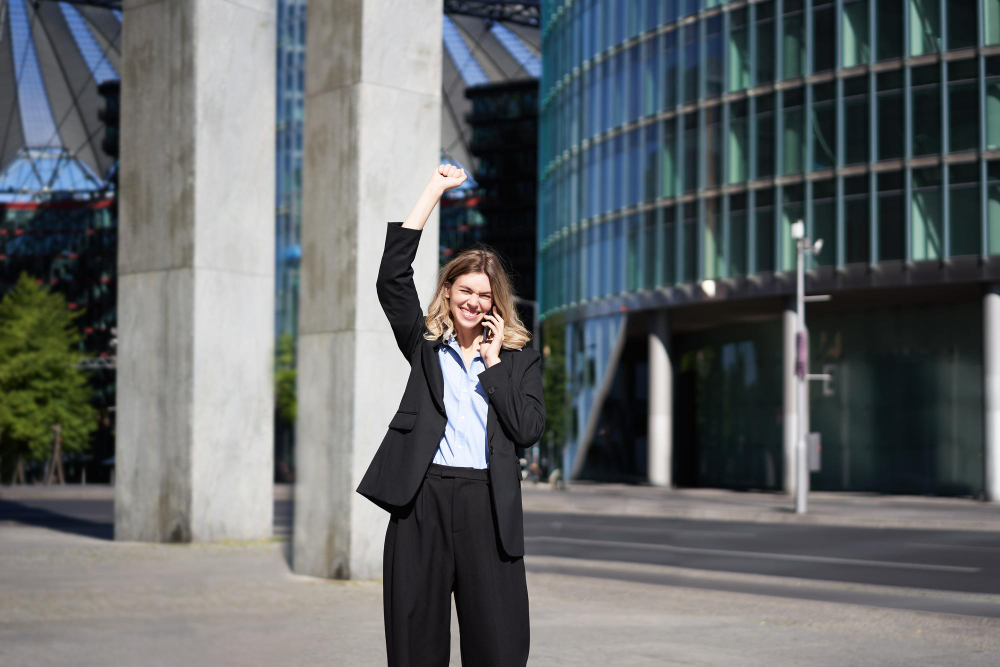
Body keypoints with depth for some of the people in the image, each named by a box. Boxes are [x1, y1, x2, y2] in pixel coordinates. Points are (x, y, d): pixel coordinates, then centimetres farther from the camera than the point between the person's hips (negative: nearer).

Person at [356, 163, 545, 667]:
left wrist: (493, 361, 1)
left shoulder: (520, 357, 12)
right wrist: (435, 190, 2)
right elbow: (392, 277, 2)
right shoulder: (426, 345, 13)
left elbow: (528, 428, -2)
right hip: (422, 497, 1)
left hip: (487, 502, 0)